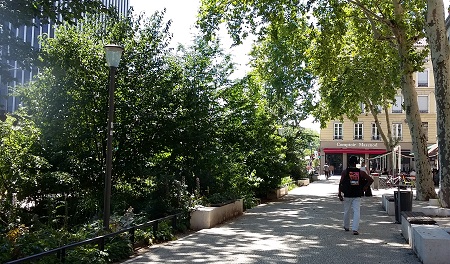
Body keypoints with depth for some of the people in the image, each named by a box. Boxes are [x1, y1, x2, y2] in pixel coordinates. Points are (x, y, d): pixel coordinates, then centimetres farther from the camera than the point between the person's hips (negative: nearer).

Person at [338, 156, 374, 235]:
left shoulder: (345, 172, -3)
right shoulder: (360, 172, 2)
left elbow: (341, 183, -7)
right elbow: (371, 180, 2)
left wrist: (339, 194, -2)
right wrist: (365, 187, 12)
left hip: (347, 195, 0)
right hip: (357, 195, 0)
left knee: (347, 211, 15)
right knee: (357, 211, -3)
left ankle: (346, 227, 30)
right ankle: (355, 229, -14)